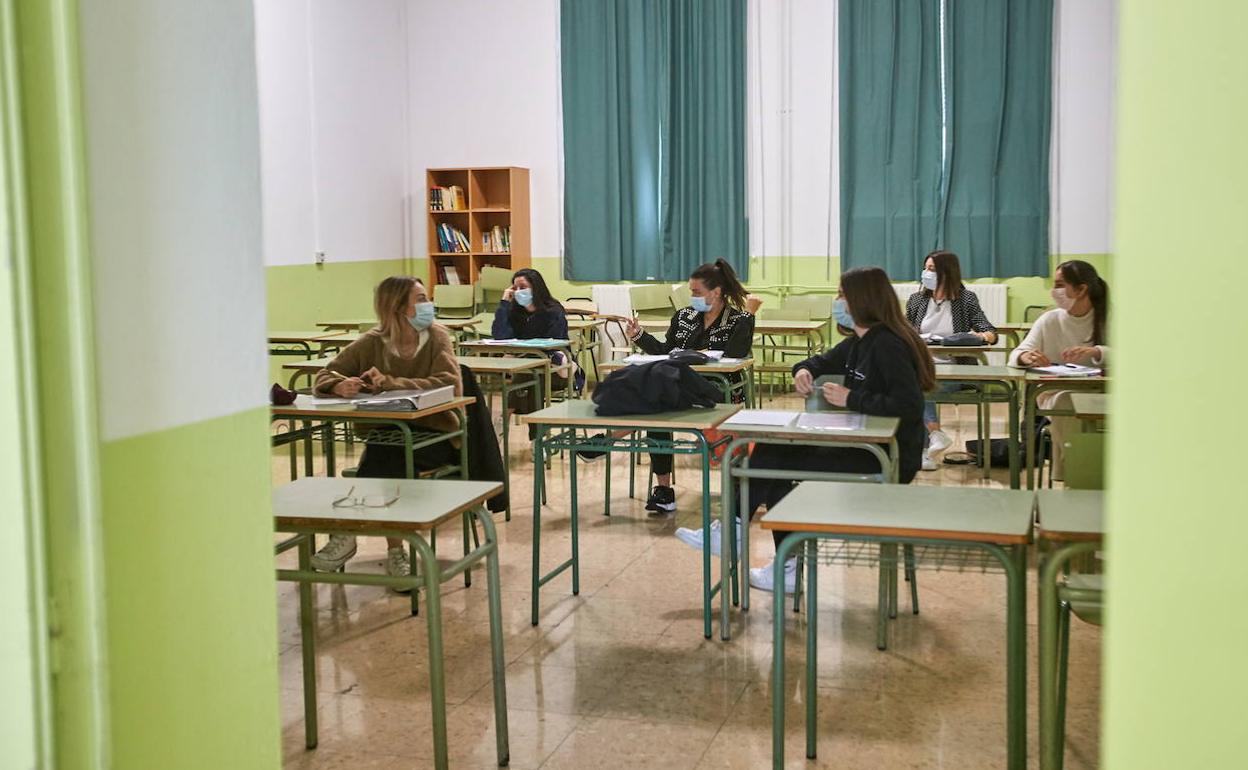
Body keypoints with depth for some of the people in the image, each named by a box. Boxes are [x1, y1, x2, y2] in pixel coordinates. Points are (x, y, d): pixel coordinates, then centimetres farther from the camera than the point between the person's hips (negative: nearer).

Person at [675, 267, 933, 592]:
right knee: (773, 451, 0)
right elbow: (822, 362, 26)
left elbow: (908, 406, -29)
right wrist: (803, 370, 2)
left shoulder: (888, 345, -19)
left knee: (777, 461, -10)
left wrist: (851, 399, -21)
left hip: (890, 458, -9)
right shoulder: (859, 342, 11)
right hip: (864, 447, 9)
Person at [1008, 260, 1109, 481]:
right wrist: (1025, 357, -31)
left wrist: (1095, 352, -34)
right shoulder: (1049, 320, 5)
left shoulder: (1107, 321, 3)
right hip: (1054, 392, 1)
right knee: (1066, 403, -33)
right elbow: (1016, 355, -5)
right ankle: (1068, 472, -18)